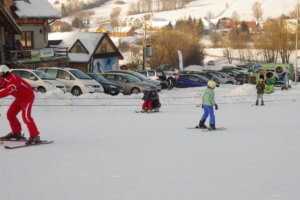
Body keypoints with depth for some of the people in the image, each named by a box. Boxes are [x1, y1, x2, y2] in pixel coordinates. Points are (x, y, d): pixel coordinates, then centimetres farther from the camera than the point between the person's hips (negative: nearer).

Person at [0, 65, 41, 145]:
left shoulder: (13, 79, -31)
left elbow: (8, 91, -44)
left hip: (27, 97, -10)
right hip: (19, 98, 10)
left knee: (26, 116, -21)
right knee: (10, 114, 9)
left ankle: (35, 136, -18)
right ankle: (16, 133, 23)